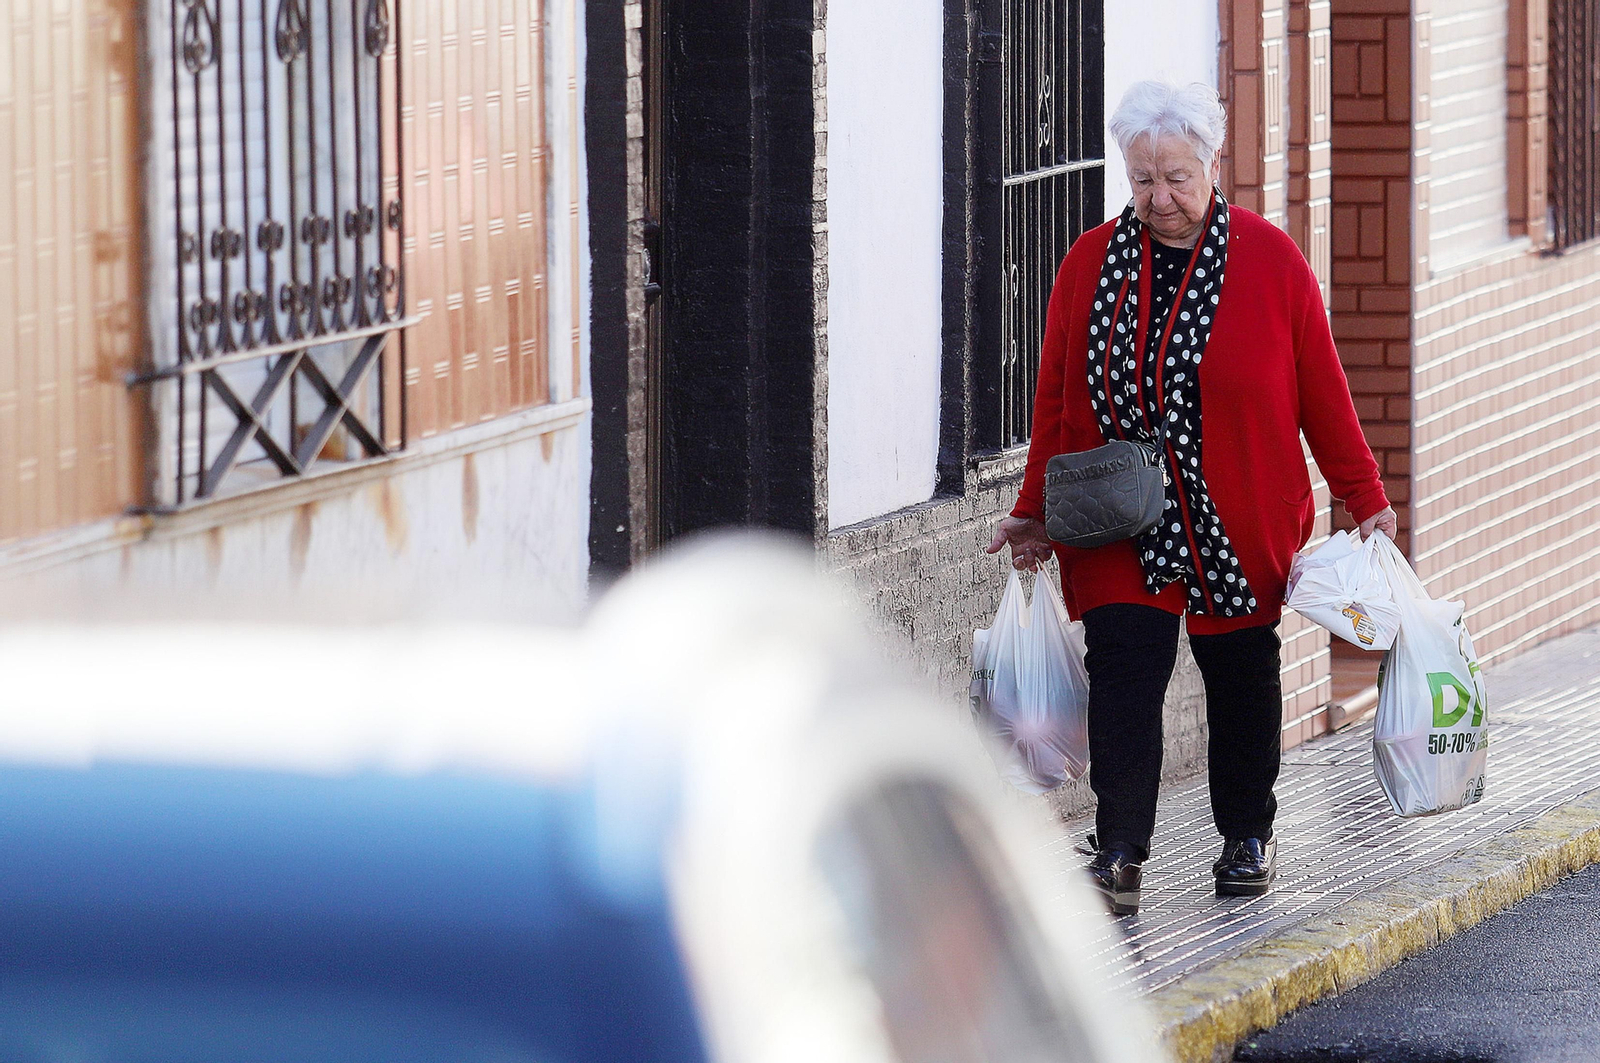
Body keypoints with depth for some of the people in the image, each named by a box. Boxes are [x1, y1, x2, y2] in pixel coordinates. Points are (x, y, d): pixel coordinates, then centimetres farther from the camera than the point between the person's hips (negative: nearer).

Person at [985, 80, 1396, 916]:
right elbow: (1058, 398, 8)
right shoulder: (1090, 264, 2)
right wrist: (1036, 511, 7)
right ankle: (1119, 855, -11)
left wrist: (1364, 498, 2)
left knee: (1240, 675, 10)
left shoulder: (1271, 262, -3)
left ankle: (1247, 838, 27)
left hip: (1240, 525, 0)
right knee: (1122, 674, -10)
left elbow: (1321, 391, 1)